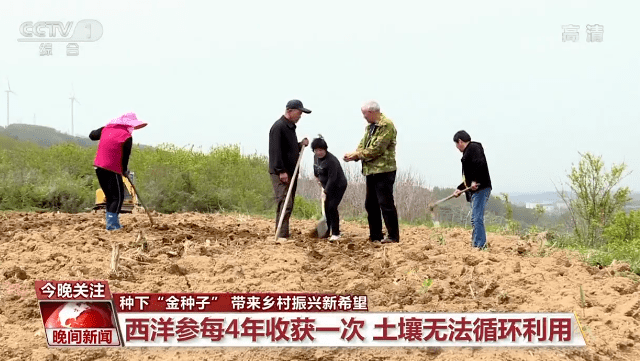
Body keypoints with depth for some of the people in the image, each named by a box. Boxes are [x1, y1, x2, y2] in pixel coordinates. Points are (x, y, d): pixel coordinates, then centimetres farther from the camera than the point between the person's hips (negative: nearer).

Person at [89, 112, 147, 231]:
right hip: (112, 169, -7)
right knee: (118, 197, 0)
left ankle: (112, 223, 19)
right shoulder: (127, 137, -9)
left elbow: (92, 135, 24)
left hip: (99, 167, 7)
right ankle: (112, 224, -9)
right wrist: (125, 171, 10)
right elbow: (125, 156, -6)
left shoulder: (106, 129, 10)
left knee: (110, 196, 17)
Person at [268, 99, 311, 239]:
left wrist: (300, 145, 9)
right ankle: (282, 234, -16)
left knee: (288, 205, 10)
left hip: (291, 172, 10)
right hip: (281, 173, -10)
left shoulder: (290, 127, 19)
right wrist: (281, 171, -22)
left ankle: (283, 234, 14)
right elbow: (276, 150, -19)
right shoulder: (278, 127, -12)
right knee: (285, 204, -14)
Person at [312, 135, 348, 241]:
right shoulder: (316, 157, 1)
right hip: (327, 186, 9)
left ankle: (336, 233, -12)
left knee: (332, 207, -17)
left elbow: (332, 179, -27)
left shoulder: (331, 160, -27)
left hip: (338, 186, -9)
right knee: (326, 208, 6)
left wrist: (326, 192, -26)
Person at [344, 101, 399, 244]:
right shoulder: (370, 127, 19)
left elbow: (377, 149, -18)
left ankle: (393, 236, -6)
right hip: (371, 171, 10)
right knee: (371, 204, 11)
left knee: (386, 203, -10)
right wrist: (353, 155, -5)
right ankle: (375, 236, 17)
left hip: (383, 170, -10)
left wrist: (356, 155, -12)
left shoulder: (387, 125, -12)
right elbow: (363, 146, 16)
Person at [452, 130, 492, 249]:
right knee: (475, 219, 10)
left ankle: (479, 245, -18)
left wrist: (475, 181, -23)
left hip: (480, 189, -11)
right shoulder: (468, 151, 26)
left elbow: (480, 163, -21)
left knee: (477, 218, -14)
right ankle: (478, 245, 10)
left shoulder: (473, 148, -4)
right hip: (475, 191, 11)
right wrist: (460, 189, 28)